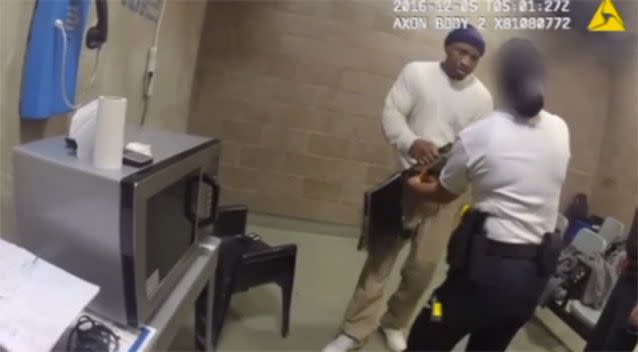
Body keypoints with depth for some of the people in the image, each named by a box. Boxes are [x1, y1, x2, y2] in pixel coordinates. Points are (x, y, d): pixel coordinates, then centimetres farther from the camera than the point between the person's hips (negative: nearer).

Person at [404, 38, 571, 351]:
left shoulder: (476, 135, -13)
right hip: (535, 273, 6)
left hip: (488, 268, -6)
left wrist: (415, 184, 25)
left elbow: (443, 194, 5)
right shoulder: (560, 131, 2)